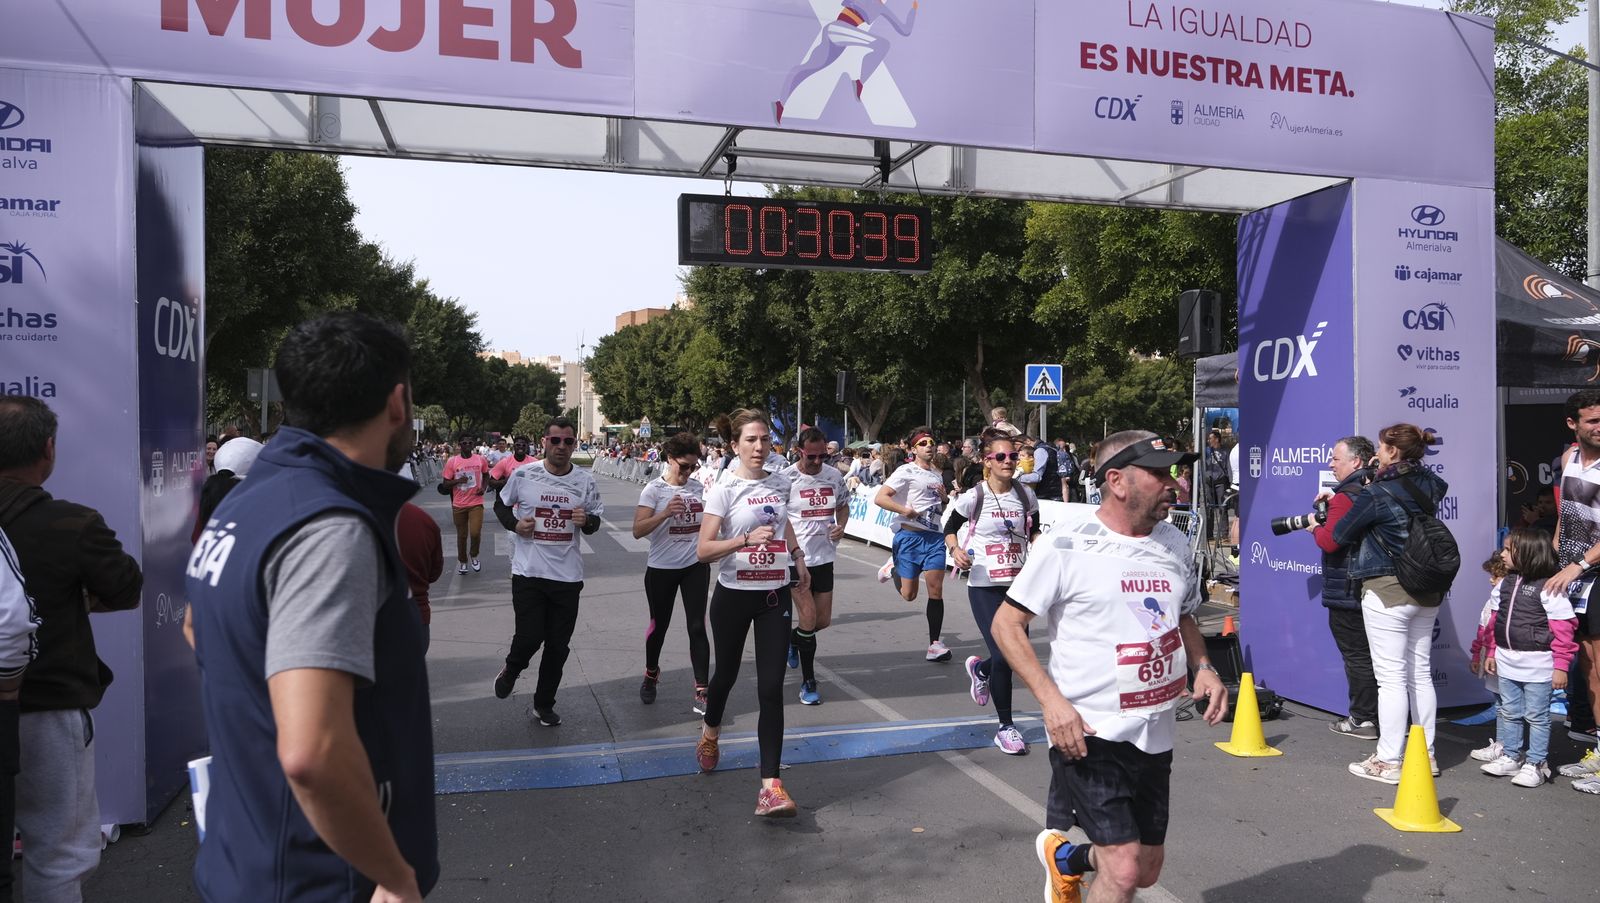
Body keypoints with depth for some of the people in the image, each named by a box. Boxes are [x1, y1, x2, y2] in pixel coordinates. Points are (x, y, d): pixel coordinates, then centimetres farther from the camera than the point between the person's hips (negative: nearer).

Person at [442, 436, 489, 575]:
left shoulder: (481, 459, 0)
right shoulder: (452, 462, -4)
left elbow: (486, 474, 18)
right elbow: (446, 483, 0)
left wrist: (483, 487, 1)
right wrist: (458, 481, -19)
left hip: (476, 503, 0)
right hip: (459, 504, 0)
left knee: (475, 533, -12)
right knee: (461, 535, 10)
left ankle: (473, 556, 17)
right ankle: (462, 562, 29)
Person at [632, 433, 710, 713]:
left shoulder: (699, 487, 2)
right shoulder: (654, 489, -10)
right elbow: (638, 531, -18)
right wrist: (665, 514, -31)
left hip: (695, 566, 2)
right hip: (662, 569, -2)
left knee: (697, 627, -4)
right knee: (659, 626, 14)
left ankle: (702, 692, -1)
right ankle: (651, 675, 39)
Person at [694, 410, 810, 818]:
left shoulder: (781, 483, 3)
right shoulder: (724, 490, -11)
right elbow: (704, 550, -17)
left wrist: (799, 559, 23)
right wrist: (747, 538, -30)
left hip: (775, 595, 3)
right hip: (734, 595, -2)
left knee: (771, 689, -6)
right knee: (727, 672, 17)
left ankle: (770, 784, -7)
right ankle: (710, 731, 49)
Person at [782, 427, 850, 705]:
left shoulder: (833, 475, 1)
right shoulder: (786, 478, -12)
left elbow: (843, 506, 17)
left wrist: (841, 526, -3)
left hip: (825, 556, 5)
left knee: (823, 620, 11)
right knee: (808, 619, -6)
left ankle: (792, 639, 44)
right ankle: (808, 682, 11)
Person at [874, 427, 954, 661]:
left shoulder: (937, 475, 18)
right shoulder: (906, 471, -4)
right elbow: (880, 498, -14)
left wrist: (944, 497, 11)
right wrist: (905, 510, -24)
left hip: (934, 536, 5)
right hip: (910, 535, -5)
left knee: (936, 589, -5)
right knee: (909, 595, -1)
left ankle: (935, 644, 1)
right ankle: (893, 569, 31)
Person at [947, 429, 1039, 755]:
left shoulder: (1025, 495, 0)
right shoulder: (973, 497, -9)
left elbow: (1034, 531, 14)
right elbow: (950, 528, 4)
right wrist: (954, 550, -16)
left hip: (1018, 584, 4)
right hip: (984, 586, -4)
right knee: (1003, 657, -9)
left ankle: (980, 669, 45)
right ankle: (1006, 727, 10)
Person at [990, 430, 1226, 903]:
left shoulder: (1175, 543, 6)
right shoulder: (1067, 543, -14)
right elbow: (1006, 624, -11)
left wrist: (1203, 666, 1)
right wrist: (1052, 701, -21)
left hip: (1155, 734, 7)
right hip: (1089, 732, -6)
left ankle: (1065, 857, 46)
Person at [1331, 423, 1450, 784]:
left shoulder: (1377, 493, -16)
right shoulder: (1429, 485, 3)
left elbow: (1340, 534, -7)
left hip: (1388, 591, -7)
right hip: (1427, 591, 7)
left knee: (1391, 676, -3)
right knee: (1420, 673, 14)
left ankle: (1388, 762, 1)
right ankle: (1426, 754, 23)